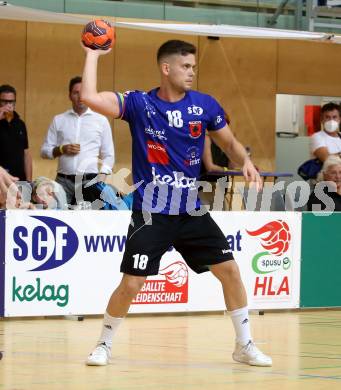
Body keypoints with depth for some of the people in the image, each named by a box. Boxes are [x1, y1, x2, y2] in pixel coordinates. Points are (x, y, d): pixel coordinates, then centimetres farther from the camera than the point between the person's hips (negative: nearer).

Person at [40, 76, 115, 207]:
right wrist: (62, 149, -6)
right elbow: (44, 151, 13)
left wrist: (101, 181, -3)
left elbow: (108, 156, 10)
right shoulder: (59, 120, 12)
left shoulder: (101, 120, 10)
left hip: (90, 181, -1)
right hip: (63, 181, 1)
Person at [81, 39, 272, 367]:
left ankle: (245, 346, 14)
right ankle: (104, 345, 14)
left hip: (191, 210, 4)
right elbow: (89, 97, -19)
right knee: (131, 284, -8)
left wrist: (246, 162, -7)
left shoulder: (205, 105, 1)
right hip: (151, 213, -4)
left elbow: (230, 143, 13)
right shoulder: (139, 104, -7)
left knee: (229, 270, 0)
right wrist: (93, 54, -14)